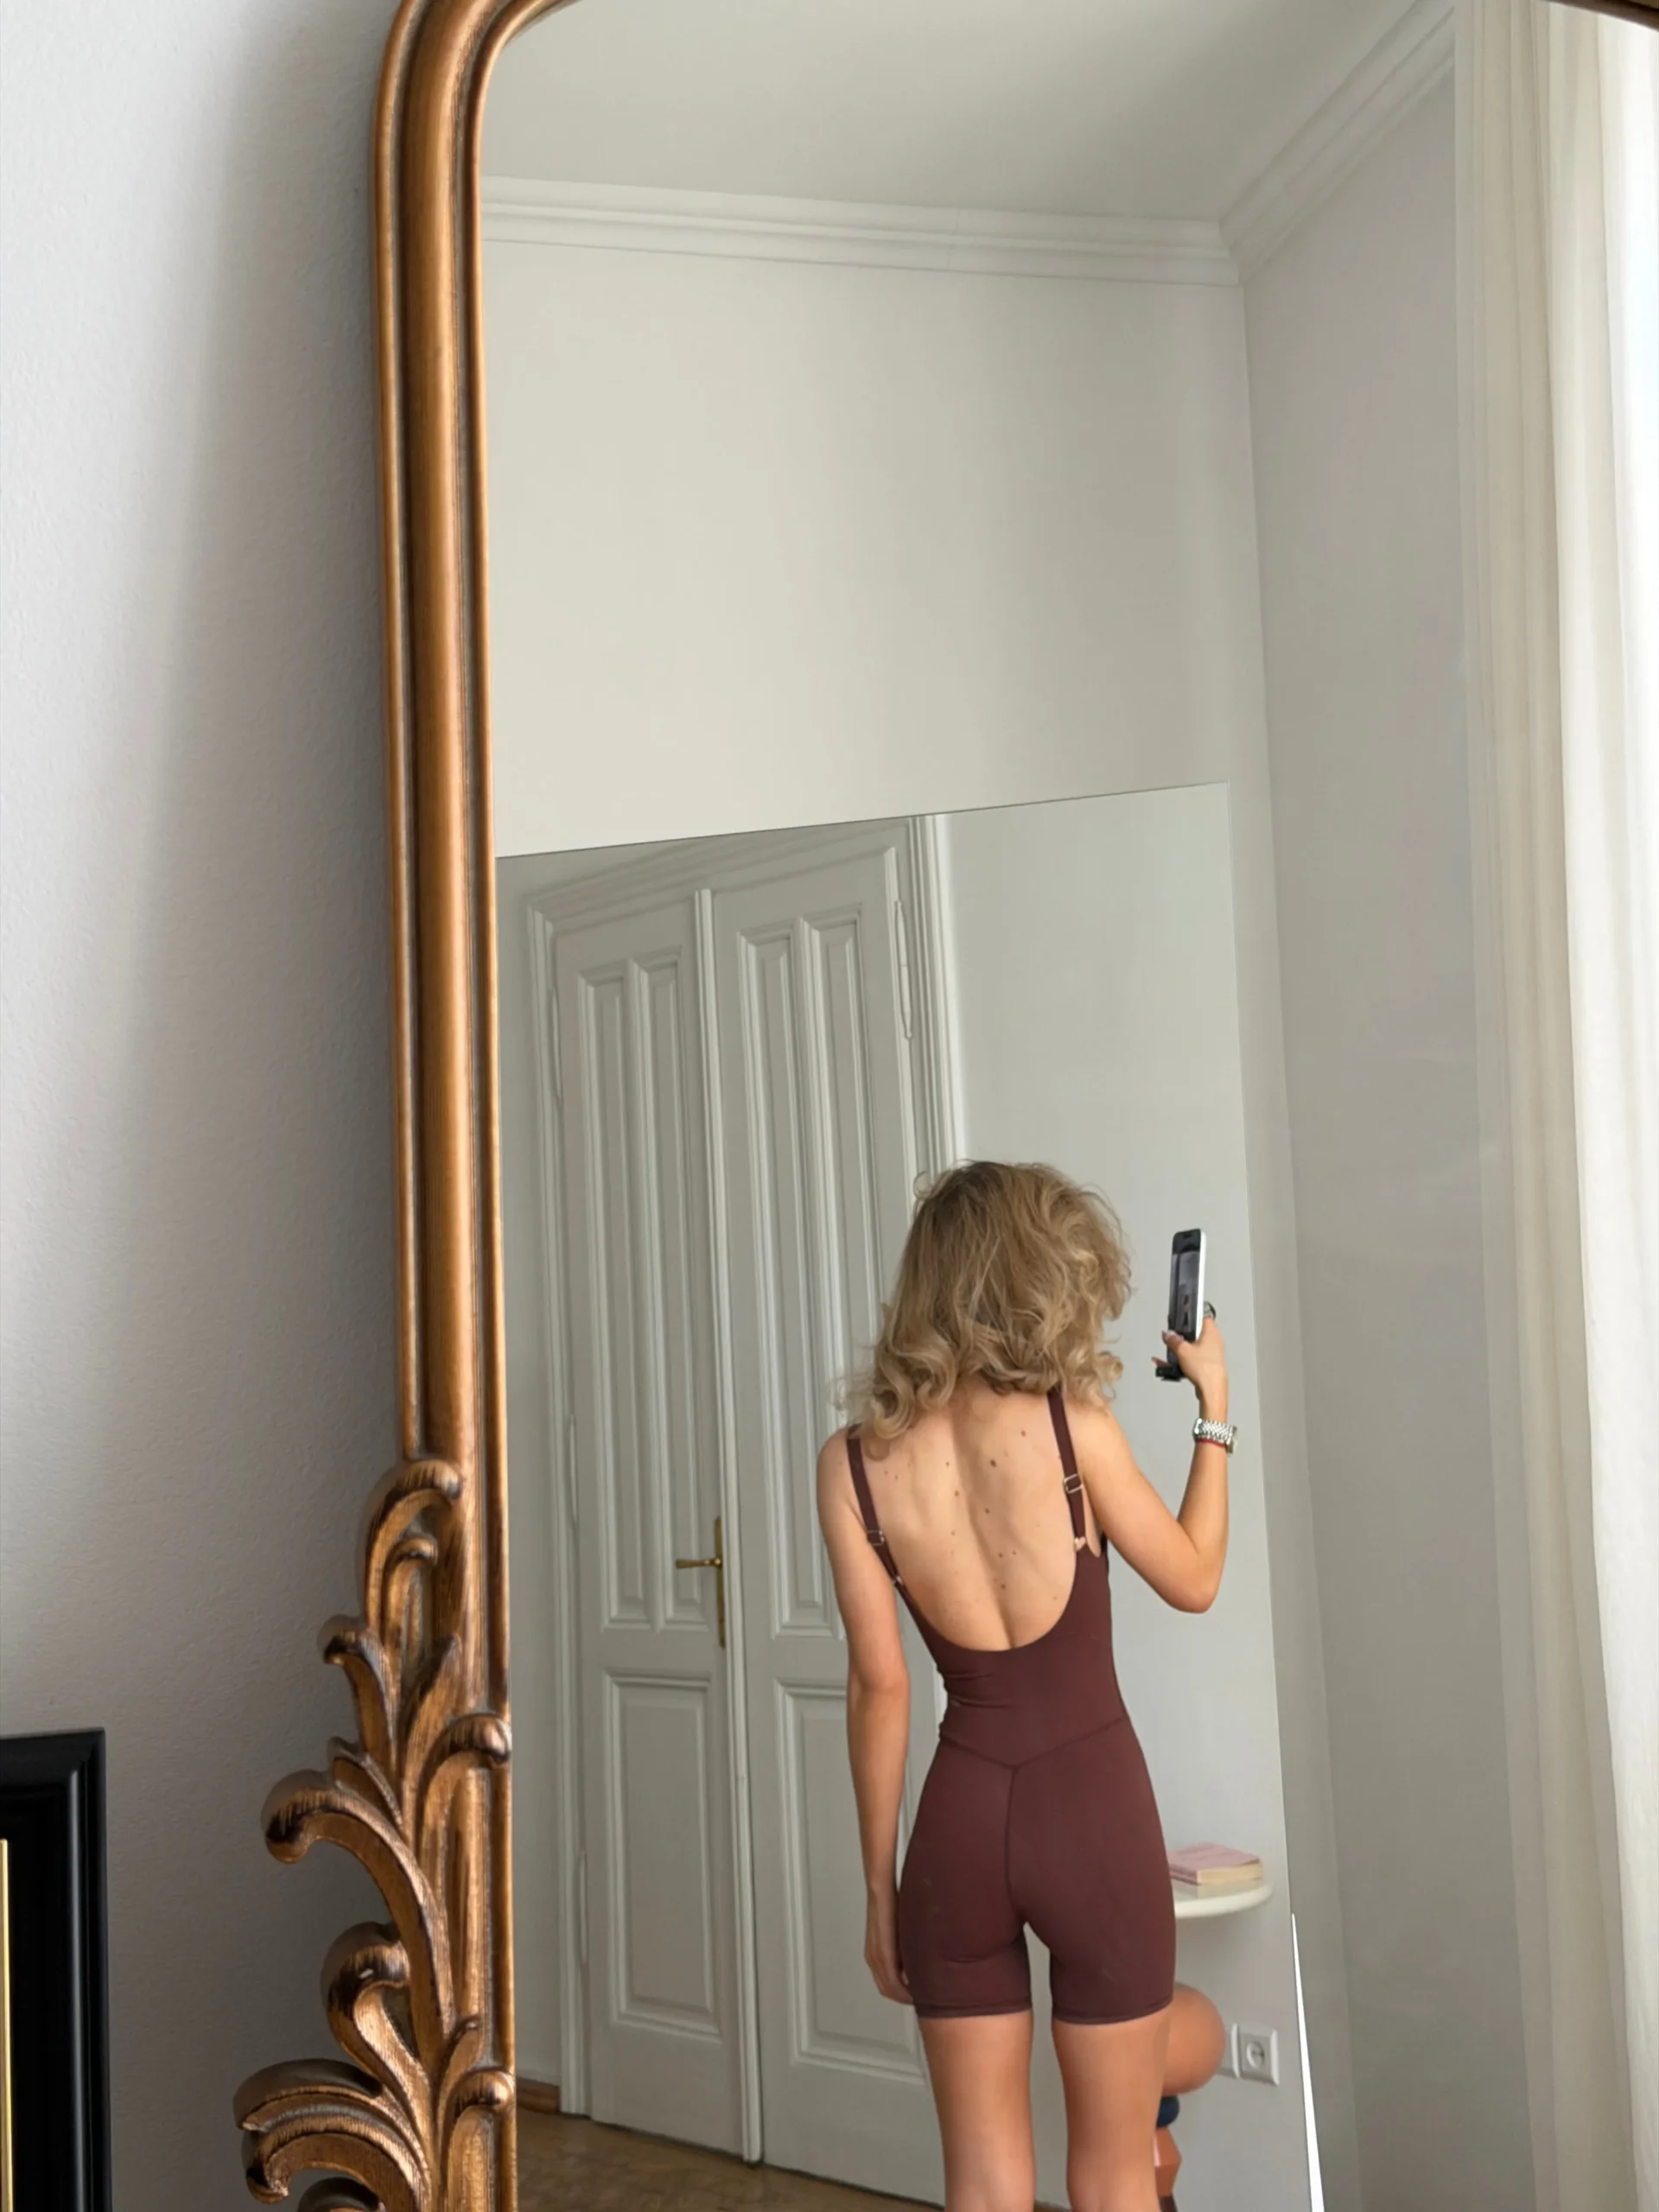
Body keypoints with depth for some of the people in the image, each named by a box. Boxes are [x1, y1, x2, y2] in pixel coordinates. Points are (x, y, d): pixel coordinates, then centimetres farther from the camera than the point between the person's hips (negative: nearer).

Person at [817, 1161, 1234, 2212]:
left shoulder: (855, 1460, -4)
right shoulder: (1072, 1424, -11)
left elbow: (880, 1686, -1)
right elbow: (1195, 1580, 4)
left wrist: (879, 1882, 8)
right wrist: (1216, 1407, 15)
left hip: (961, 1820, 2)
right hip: (1094, 1809, -2)